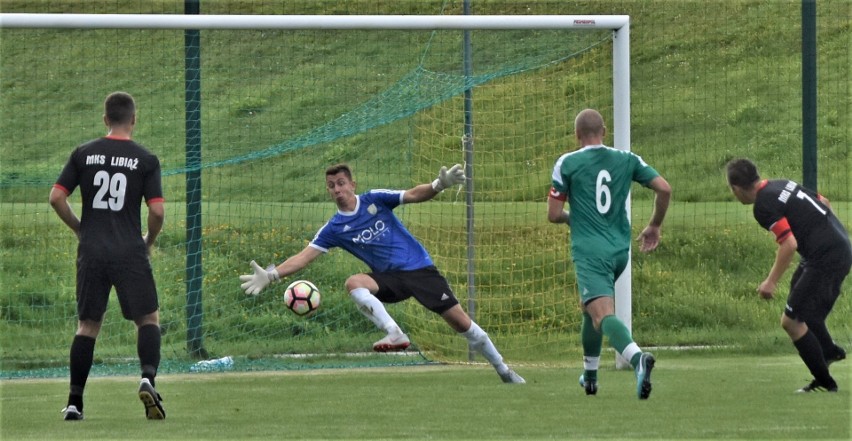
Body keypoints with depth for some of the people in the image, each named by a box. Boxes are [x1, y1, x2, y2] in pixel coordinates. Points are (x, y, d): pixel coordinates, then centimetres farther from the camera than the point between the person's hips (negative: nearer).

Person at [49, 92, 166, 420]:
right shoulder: (146, 160, -3)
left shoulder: (84, 154, 4)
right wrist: (149, 241, 11)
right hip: (130, 252, -2)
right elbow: (157, 211, -8)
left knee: (87, 325, 10)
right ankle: (148, 378, -16)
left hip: (91, 252, 2)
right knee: (148, 319, 9)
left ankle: (74, 402, 6)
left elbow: (56, 198, 1)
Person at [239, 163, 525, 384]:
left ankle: (503, 371, 9)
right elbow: (305, 256, -3)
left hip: (420, 269, -2)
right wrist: (271, 275, -16)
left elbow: (414, 195, -10)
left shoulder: (375, 200, -3)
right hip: (389, 279, 2)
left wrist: (438, 186, -30)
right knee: (354, 283, -29)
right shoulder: (334, 229, 1)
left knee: (460, 322, -7)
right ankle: (395, 334, -35)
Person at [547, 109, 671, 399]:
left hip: (589, 252, -6)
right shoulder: (627, 160, 9)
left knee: (604, 314, -20)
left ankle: (637, 357, -48)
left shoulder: (567, 163, -1)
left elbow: (553, 215, -2)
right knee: (591, 308, 29)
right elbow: (664, 189, 2)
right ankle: (589, 375, 36)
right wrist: (654, 227, 16)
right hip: (620, 250, 6)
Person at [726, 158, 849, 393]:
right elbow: (824, 203, 18)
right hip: (841, 248, 10)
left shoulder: (764, 206, -16)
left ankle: (824, 382, 5)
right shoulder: (782, 185, 10)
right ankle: (829, 350, 43)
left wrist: (771, 281, -16)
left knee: (792, 321, -3)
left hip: (825, 259, -10)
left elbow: (789, 244, -23)